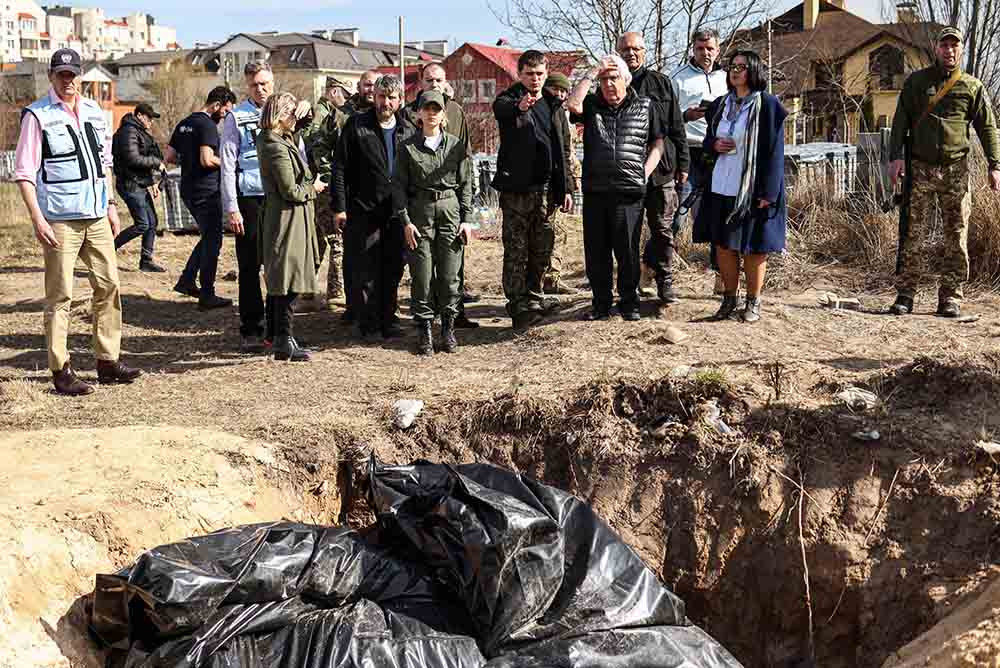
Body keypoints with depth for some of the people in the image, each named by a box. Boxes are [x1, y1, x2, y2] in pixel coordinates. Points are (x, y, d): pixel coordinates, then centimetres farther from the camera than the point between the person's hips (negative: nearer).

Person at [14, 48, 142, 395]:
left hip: (97, 216, 6)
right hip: (60, 220, -6)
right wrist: (38, 219, -15)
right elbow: (24, 172, -8)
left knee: (109, 285, 7)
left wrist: (110, 205, 16)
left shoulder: (95, 112, 13)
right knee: (60, 295, -2)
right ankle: (61, 371, 4)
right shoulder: (37, 116, -5)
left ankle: (108, 361, 17)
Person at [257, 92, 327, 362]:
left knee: (278, 280, 18)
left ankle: (274, 334, 29)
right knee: (289, 281, -6)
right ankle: (283, 341, -2)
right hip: (288, 221, -11)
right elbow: (291, 192, -20)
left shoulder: (273, 140, 10)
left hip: (277, 220, 11)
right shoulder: (278, 148, -19)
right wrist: (312, 188, -3)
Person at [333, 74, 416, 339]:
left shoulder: (407, 131, 9)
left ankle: (387, 318, 20)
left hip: (397, 212, 4)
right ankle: (368, 322, 10)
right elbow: (340, 168, -4)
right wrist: (339, 207, -9)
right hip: (363, 211, -4)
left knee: (393, 269, 9)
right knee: (366, 270, 0)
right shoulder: (356, 126, -3)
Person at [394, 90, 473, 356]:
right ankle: (424, 331, 9)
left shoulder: (456, 145, 7)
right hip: (419, 212, -1)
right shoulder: (408, 147, 4)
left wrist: (466, 219, 2)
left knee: (450, 275, 0)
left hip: (450, 212, 1)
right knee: (422, 276, -1)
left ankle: (448, 328, 13)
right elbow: (399, 186, 3)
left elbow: (466, 185, 9)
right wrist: (405, 221, -5)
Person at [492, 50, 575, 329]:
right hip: (516, 188, -5)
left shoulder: (554, 106, 14)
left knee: (542, 251, 10)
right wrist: (519, 106, -52)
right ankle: (519, 308, 0)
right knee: (516, 251, -3)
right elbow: (499, 108, -28)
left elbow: (562, 151, 17)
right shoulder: (509, 99, -1)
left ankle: (533, 300, 23)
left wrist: (567, 188, 10)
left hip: (546, 189, 5)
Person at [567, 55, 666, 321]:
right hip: (595, 190, 2)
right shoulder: (592, 105, 10)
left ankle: (629, 301, 16)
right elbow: (572, 104, -11)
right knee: (596, 251, 6)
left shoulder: (647, 107, 8)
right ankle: (601, 302, 18)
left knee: (627, 250, 2)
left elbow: (658, 143, 11)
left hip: (629, 192, -2)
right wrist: (592, 73, -6)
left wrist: (644, 174, -1)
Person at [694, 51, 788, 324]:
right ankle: (729, 298, 21)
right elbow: (707, 141, 20)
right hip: (721, 187, 5)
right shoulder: (720, 105, 12)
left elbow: (775, 151, -9)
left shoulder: (767, 105, -6)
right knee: (723, 244, 9)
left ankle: (753, 301, 15)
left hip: (753, 189, -5)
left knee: (753, 246, 3)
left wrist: (768, 192, -15)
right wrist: (714, 145, -5)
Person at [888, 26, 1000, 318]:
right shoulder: (916, 81, 8)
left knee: (956, 236, 1)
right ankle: (905, 294, 1)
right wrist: (896, 157, -8)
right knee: (914, 234, -3)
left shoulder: (973, 87, 8)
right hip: (920, 168, -1)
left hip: (955, 170, 1)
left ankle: (951, 297, 7)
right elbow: (900, 121, 4)